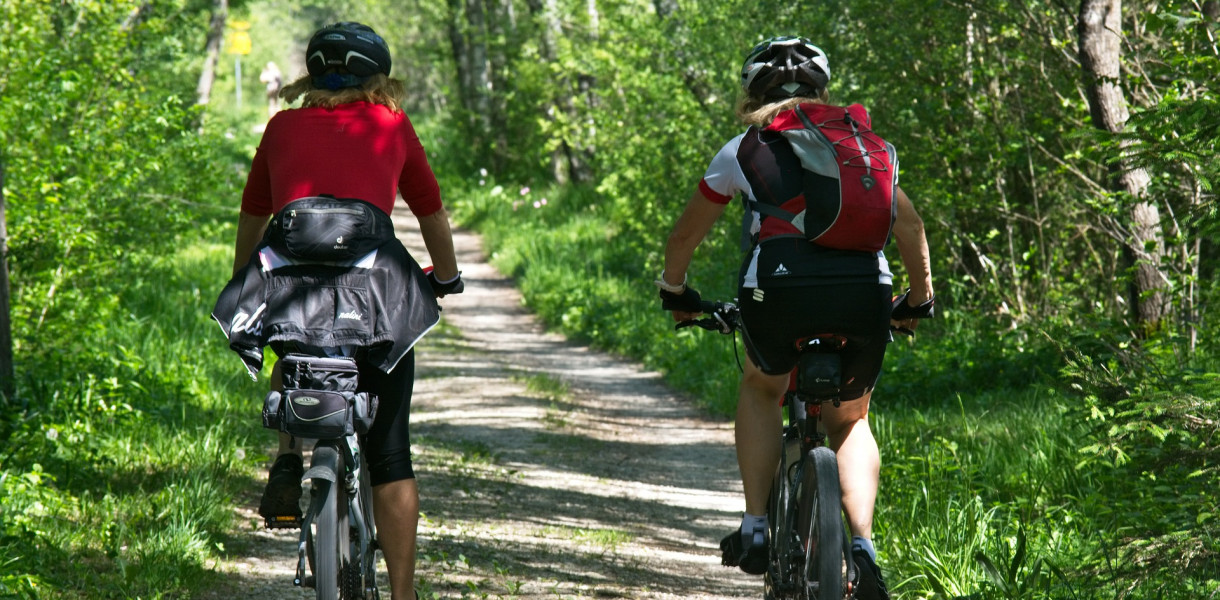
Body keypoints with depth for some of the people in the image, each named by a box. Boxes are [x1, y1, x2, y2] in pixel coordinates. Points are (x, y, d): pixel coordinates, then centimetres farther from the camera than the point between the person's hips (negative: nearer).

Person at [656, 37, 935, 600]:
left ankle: (756, 528, 19)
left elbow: (683, 236, 30)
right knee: (850, 420, 24)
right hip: (865, 293, 2)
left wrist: (674, 291, 48)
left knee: (760, 389, 30)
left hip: (779, 287, -1)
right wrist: (921, 299, 41)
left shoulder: (742, 150, 20)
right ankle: (863, 545, 4)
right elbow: (909, 225, 26)